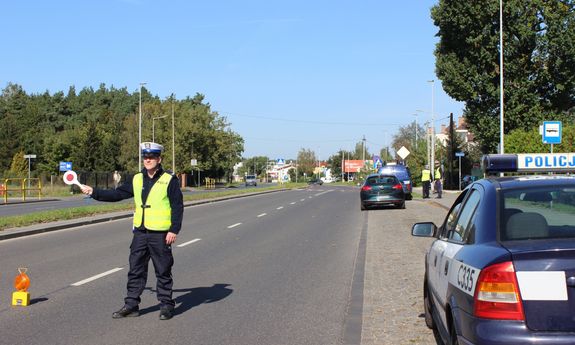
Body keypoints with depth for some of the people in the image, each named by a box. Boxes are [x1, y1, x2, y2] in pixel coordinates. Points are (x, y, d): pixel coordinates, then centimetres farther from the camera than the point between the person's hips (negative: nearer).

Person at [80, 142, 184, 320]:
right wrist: (94, 192, 6)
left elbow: (178, 207, -7)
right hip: (140, 232, 5)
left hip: (160, 234, -5)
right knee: (135, 270, 9)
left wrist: (174, 230, -13)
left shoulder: (169, 180, -5)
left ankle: (166, 305, 13)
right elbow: (116, 194, 13)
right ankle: (131, 305, 17)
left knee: (163, 271, 3)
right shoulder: (136, 180, 10)